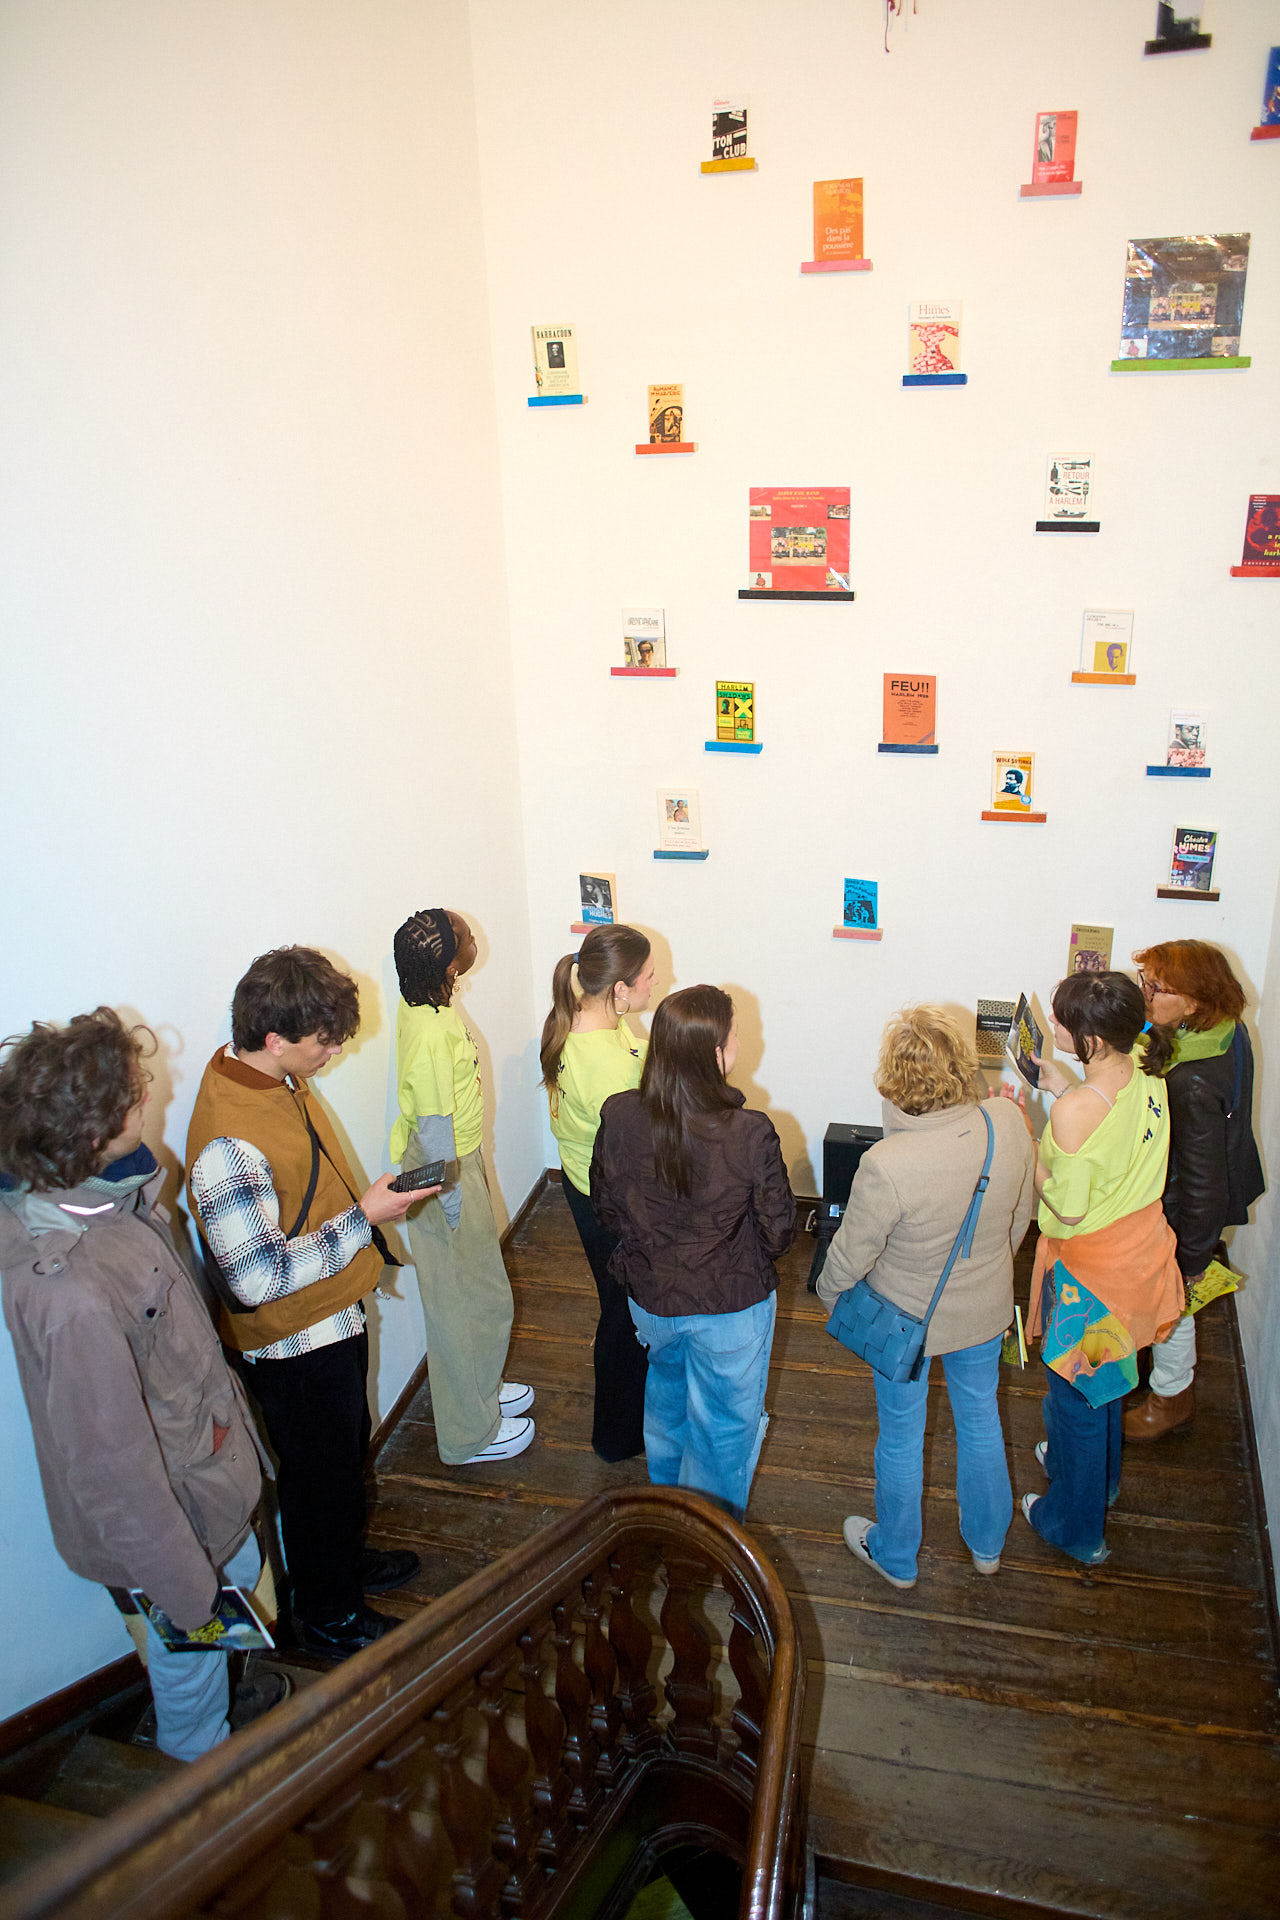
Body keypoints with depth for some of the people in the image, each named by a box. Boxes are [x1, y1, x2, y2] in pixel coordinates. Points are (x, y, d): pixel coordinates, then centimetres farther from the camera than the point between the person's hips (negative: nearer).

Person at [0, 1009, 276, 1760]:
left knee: (244, 1573, 32)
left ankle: (232, 1699, 61)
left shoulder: (101, 1195, -13)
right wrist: (190, 1592, -18)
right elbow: (113, 1472, -30)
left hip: (202, 1472, 8)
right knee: (191, 1666, 21)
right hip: (162, 1522, -8)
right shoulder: (70, 1295, -41)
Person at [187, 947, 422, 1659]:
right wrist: (363, 1217, -30)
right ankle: (329, 1616, 37)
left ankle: (348, 1558, 52)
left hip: (334, 1319, 9)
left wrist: (372, 1197, 11)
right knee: (321, 1478, 14)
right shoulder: (229, 1142, -34)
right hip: (295, 1342, -9)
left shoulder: (280, 1080, -4)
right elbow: (258, 1277, -33)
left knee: (348, 1452, 28)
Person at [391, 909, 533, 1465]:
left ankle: (481, 1391, 45)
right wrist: (452, 1206, -17)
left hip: (457, 1163, 9)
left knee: (481, 1293, 25)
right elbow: (434, 1132, -26)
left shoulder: (423, 1003, -2)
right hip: (446, 1178, -9)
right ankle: (470, 1434, 25)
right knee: (462, 1303, 7)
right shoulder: (432, 1035, -32)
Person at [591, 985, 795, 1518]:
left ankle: (664, 1495, 59)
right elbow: (778, 1233, -17)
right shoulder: (751, 1135, -30)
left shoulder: (618, 1116, -20)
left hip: (650, 1297, 4)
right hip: (732, 1306, -4)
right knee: (724, 1427, 22)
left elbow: (605, 1209, -3)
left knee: (667, 1385, 35)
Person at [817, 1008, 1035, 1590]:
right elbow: (1021, 1214, -3)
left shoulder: (886, 1165, -37)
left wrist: (827, 1292, 2)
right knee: (980, 1417, 28)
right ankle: (987, 1542, 52)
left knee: (900, 1437, 20)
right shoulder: (1009, 1125, -22)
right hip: (985, 1307, 4)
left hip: (906, 1320, -4)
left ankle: (895, 1557, 46)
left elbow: (850, 1257, -21)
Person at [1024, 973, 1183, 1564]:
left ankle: (1076, 1527, 34)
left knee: (1076, 1388, 14)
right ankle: (1098, 1475, 55)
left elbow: (1069, 1208, -25)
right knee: (1103, 1375, 30)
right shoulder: (1146, 1074, -10)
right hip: (1139, 1244, 8)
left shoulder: (1076, 1112, -34)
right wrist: (1066, 1087, 5)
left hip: (1091, 1267, -8)